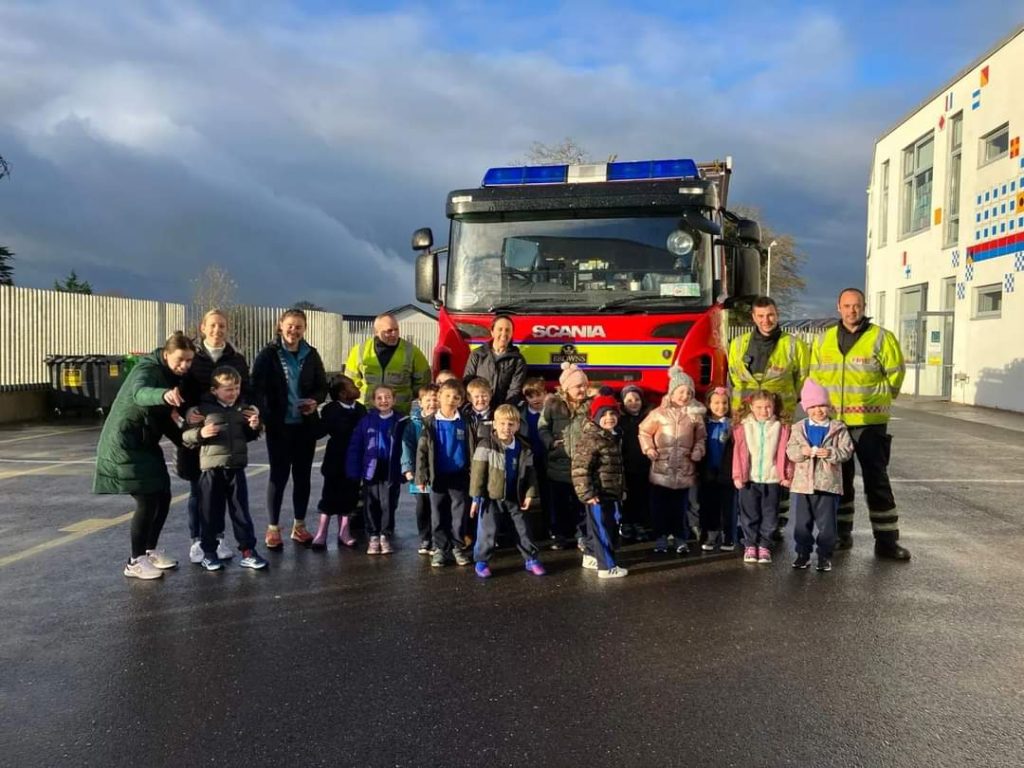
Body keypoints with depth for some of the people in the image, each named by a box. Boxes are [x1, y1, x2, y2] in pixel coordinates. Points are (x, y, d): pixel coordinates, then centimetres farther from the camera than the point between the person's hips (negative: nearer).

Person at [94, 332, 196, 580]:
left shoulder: (172, 376, 6)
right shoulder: (147, 369, -21)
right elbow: (139, 393, -45)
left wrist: (183, 437, 1)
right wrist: (164, 395, -66)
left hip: (145, 444, 9)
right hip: (124, 445, -9)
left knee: (163, 496, 9)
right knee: (147, 501, -9)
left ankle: (150, 551, 26)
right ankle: (135, 562, 4)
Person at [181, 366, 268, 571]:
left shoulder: (242, 409, 8)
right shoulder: (202, 409, -5)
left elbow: (248, 437, 21)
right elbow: (185, 436, -3)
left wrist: (254, 428, 1)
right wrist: (200, 433, -21)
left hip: (236, 468, 3)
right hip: (211, 470, -3)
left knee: (241, 511, 7)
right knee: (210, 513, 7)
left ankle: (248, 551, 13)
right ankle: (209, 552, 20)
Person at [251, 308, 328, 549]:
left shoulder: (311, 355, 5)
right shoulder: (269, 354, -5)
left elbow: (322, 386, 10)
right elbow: (257, 388, -9)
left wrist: (315, 401, -11)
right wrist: (262, 416, -22)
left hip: (306, 425, 3)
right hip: (279, 425, -3)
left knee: (302, 475, 9)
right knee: (279, 475, 1)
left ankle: (299, 526, 21)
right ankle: (273, 528, 13)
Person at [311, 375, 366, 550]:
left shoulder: (360, 409, 4)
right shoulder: (330, 410, -10)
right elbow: (319, 432, -15)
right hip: (336, 460, -4)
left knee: (349, 496, 10)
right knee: (330, 496, 3)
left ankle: (344, 532, 22)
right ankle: (321, 534, 11)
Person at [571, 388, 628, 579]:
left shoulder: (613, 437, 12)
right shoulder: (590, 438, -18)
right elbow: (579, 468, -23)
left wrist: (621, 489, 24)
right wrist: (587, 493, -24)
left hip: (611, 492, 10)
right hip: (598, 493, -9)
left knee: (598, 527, 20)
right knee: (602, 530, -4)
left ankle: (592, 556, 34)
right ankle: (607, 567, 3)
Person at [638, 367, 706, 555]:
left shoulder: (694, 415, 3)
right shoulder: (659, 413, -4)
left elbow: (700, 438, 11)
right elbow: (644, 432, 3)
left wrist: (698, 451, -6)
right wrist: (648, 449, -9)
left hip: (684, 469, 1)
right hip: (661, 467, -1)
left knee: (680, 506, 7)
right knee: (660, 506, 4)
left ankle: (681, 540, 16)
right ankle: (660, 539, 14)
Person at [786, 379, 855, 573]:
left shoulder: (838, 428, 0)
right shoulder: (798, 428, 5)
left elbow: (847, 451, -5)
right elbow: (790, 451, 1)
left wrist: (830, 453, -21)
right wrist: (802, 451, -19)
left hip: (828, 484, -2)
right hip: (802, 483, 2)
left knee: (826, 522, 4)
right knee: (802, 522, 8)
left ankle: (825, 555, 17)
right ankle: (803, 553, 20)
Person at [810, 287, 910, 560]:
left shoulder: (880, 338, -4)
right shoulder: (824, 340, 8)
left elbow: (895, 373, 1)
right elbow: (815, 375, 16)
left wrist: (873, 398, 3)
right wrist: (822, 403, 9)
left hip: (869, 422, -4)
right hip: (832, 420, 4)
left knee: (877, 479, -1)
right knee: (838, 477, 12)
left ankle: (886, 540, 6)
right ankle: (841, 534, 23)